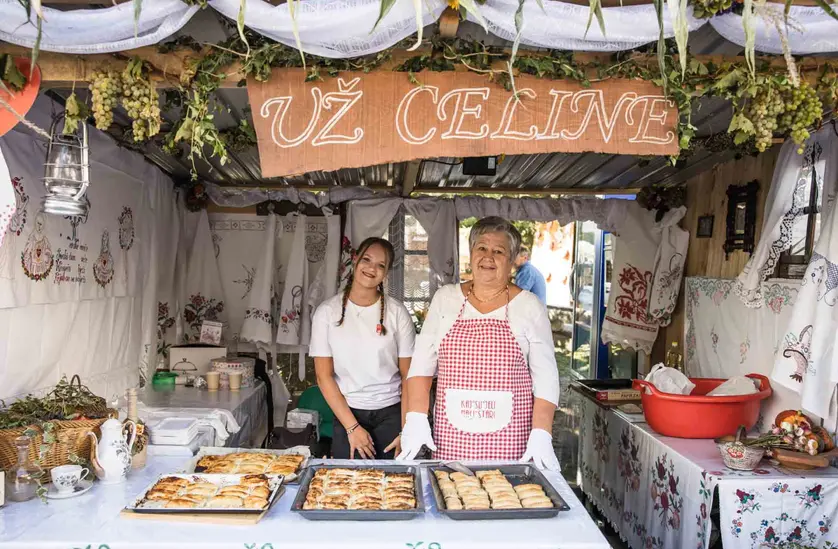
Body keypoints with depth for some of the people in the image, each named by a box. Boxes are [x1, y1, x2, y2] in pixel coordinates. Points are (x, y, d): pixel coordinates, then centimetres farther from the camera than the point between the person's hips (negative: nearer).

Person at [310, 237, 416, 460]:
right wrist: (352, 427, -8)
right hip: (347, 413, 0)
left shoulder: (397, 313, -4)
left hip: (391, 415, 0)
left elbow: (408, 376, -2)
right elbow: (324, 376, -3)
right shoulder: (327, 311, -3)